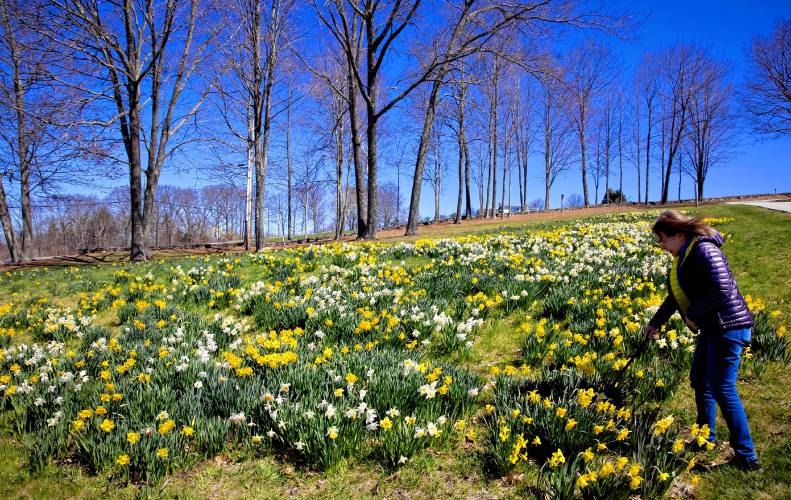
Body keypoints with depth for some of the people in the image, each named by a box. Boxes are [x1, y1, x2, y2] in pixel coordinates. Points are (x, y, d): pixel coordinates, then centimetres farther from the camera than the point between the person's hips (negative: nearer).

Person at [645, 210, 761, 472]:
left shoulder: (704, 250, -19)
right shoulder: (684, 255, 12)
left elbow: (722, 290, -26)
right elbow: (678, 294, 22)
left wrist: (693, 314, -14)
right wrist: (657, 321, 24)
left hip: (728, 328, -10)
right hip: (712, 328, 10)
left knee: (722, 389, -8)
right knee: (699, 381, 16)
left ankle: (746, 457, 2)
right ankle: (705, 439, 32)